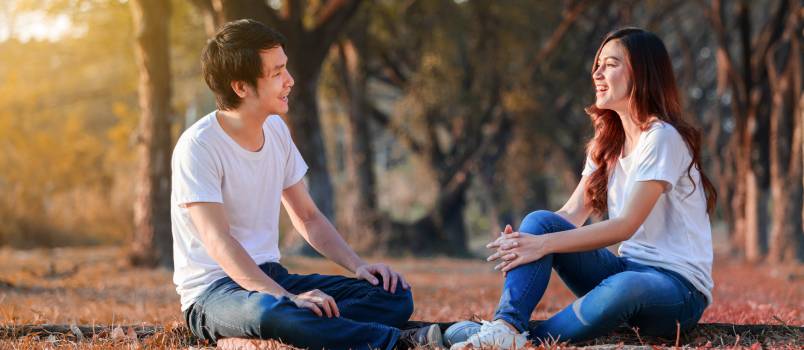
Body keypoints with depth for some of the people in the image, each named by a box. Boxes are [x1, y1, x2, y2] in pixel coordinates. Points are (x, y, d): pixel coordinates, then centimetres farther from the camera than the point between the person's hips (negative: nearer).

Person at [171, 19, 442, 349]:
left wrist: (358, 266, -1)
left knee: (394, 295, -10)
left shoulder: (276, 130, 9)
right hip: (214, 291, -8)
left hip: (270, 275, 8)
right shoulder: (198, 146, -15)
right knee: (270, 312, -42)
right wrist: (289, 298, -37)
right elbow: (219, 243, -25)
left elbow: (307, 217, 16)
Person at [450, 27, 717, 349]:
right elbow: (573, 213, 4)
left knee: (624, 288, -42)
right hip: (626, 269, 8)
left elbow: (626, 225, -20)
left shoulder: (663, 138, -13)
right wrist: (524, 240, -16)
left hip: (679, 288, -7)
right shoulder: (607, 142, 13)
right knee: (540, 221, -12)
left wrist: (545, 244, -27)